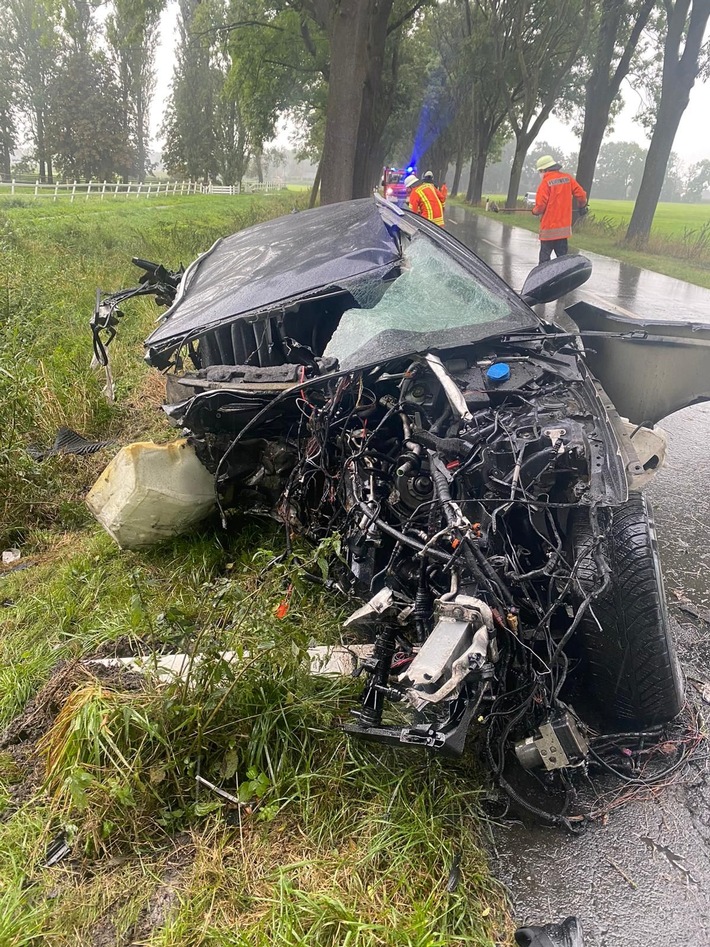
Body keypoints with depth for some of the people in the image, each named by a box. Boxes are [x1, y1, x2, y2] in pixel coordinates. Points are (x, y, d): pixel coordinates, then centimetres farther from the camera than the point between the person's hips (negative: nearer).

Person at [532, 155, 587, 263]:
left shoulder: (546, 181, -11)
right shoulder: (567, 178, 5)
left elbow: (540, 205, -15)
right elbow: (581, 194, 6)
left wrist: (535, 211, 7)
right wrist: (582, 206, 26)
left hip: (549, 227, -5)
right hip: (565, 226, 6)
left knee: (545, 255, 1)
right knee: (562, 255, 9)